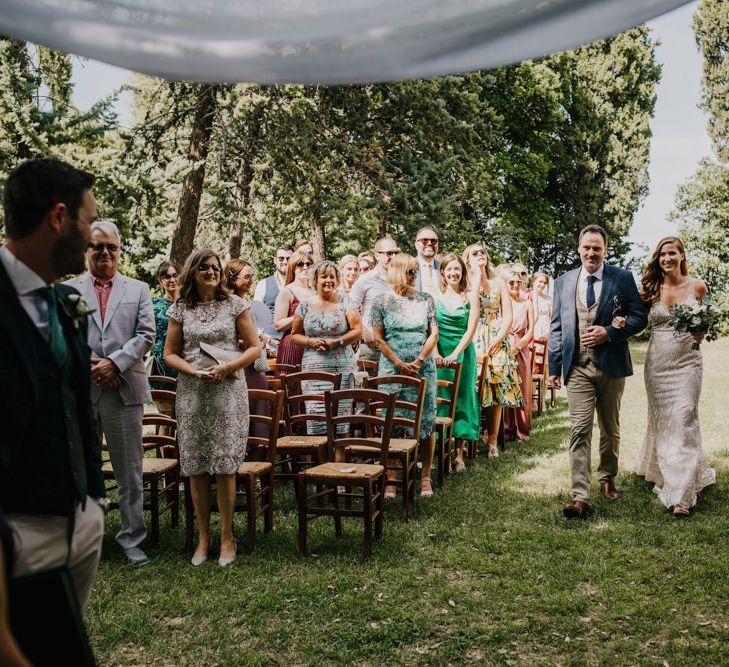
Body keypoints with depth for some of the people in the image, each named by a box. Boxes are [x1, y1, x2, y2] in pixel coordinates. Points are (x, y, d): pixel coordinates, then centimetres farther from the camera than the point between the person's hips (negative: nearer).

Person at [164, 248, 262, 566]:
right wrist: (193, 370, -10)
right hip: (191, 392, 2)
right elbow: (169, 353, 9)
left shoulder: (235, 305, 4)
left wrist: (227, 367, -12)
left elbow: (255, 348, 3)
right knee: (195, 468, 3)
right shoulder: (180, 309, 8)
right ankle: (203, 536, 15)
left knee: (225, 466, -2)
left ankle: (226, 536, 10)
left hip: (228, 391, -2)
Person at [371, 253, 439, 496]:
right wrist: (400, 364, -11)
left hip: (423, 368, 1)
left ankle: (426, 476, 11)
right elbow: (379, 338, -2)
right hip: (392, 369, -1)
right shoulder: (382, 301, 1)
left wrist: (418, 362, -10)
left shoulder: (425, 299, 6)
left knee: (426, 421, 2)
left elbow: (434, 334, 2)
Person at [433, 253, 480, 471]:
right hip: (439, 354, 0)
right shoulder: (435, 296, 3)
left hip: (463, 353, 0)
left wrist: (455, 354, -13)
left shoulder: (470, 296, 2)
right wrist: (436, 353, -15)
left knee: (461, 400, 3)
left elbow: (471, 329, -4)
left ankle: (459, 454, 6)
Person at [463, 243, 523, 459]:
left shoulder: (499, 283, 12)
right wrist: (477, 276, -7)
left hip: (497, 342, 2)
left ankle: (492, 441, 3)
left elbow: (507, 316, 6)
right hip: (473, 342, -2)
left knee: (497, 392, -2)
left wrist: (497, 340, -9)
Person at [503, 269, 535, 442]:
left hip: (521, 350, 2)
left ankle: (521, 430, 11)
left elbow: (530, 331, 4)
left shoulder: (527, 303, 7)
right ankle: (505, 429, 7)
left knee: (522, 390, 3)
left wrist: (517, 347, -8)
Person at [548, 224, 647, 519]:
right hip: (578, 367, 0)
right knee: (580, 430, -9)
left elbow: (639, 317, 0)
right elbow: (557, 327, 8)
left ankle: (607, 478, 37)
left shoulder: (623, 278, 1)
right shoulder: (563, 282, 6)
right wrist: (554, 367, 5)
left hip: (611, 365, 0)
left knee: (610, 428, 15)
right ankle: (580, 498, -13)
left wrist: (609, 332, -16)